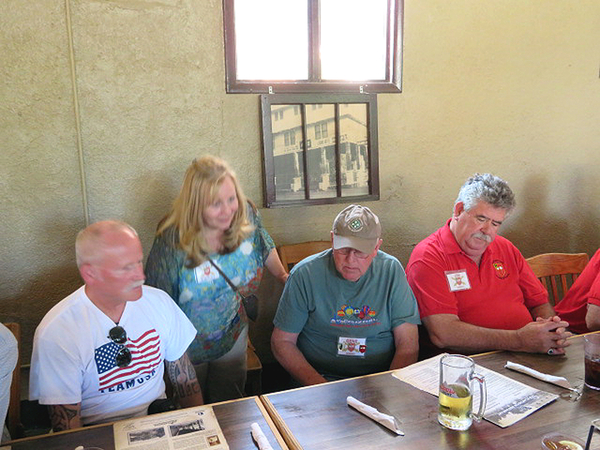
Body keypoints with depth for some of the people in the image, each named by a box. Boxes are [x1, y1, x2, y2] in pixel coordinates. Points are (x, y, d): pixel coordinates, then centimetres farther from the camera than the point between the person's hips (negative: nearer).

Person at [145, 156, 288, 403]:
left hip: (234, 336, 3)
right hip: (187, 347, -3)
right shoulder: (172, 241, -29)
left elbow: (265, 247, 5)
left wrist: (284, 276, 18)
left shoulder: (247, 216, -17)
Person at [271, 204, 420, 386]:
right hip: (320, 378, -2)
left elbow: (408, 343, -1)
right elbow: (282, 341, -2)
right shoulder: (304, 274, -6)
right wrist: (319, 386, -15)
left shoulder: (391, 270, -2)